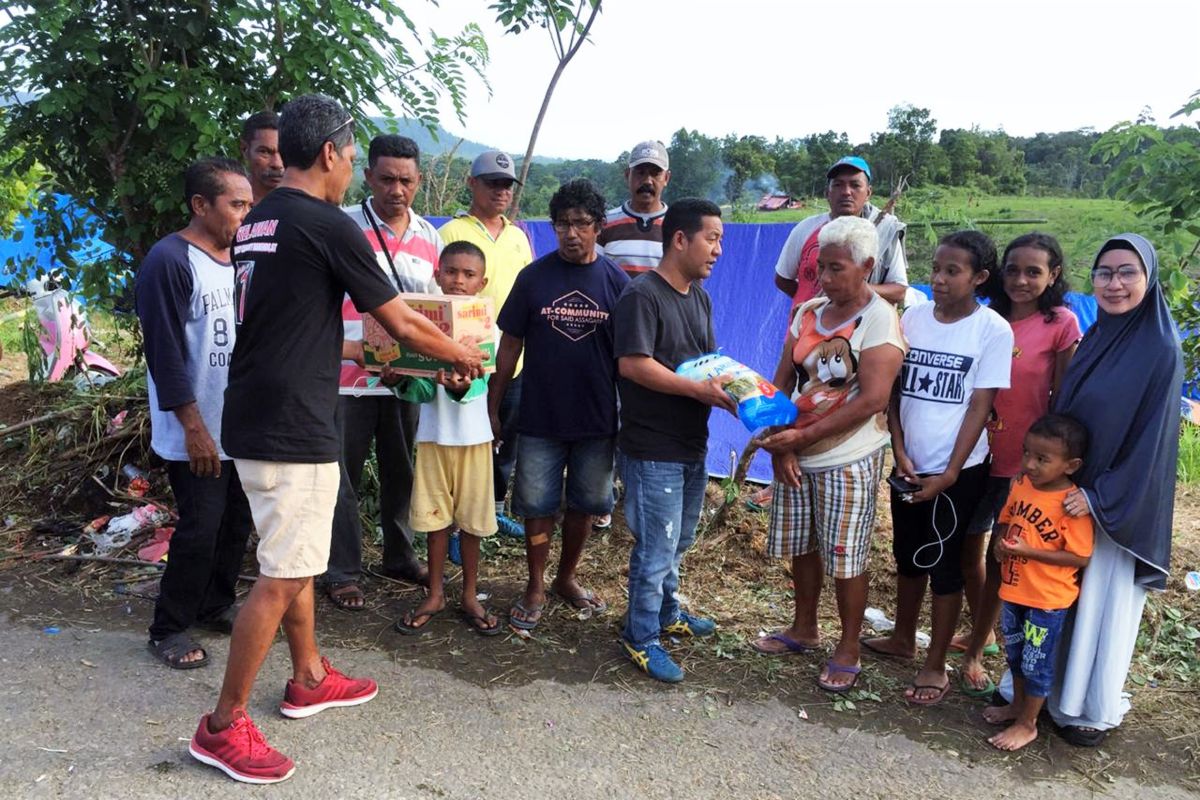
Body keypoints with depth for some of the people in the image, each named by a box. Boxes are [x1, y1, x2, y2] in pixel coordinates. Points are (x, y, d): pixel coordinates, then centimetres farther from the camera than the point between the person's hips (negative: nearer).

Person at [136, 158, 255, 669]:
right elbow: (164, 353, -18)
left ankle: (216, 606, 31)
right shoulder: (169, 261, -15)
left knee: (236, 523, 14)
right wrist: (194, 428, -19)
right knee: (199, 531, -2)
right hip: (199, 433, -7)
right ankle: (169, 629, 15)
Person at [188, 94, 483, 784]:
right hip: (293, 431, -9)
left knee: (297, 560, 20)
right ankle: (224, 727, 10)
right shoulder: (329, 226, -14)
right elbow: (403, 324, -7)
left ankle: (310, 680, 35)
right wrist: (464, 355, 9)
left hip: (254, 421, 9)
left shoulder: (257, 223, 12)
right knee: (283, 576, 0)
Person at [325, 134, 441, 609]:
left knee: (402, 474, 16)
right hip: (348, 378, -4)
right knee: (345, 478, 6)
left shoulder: (430, 237, 8)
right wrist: (347, 348, -19)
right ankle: (343, 571, 20)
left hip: (408, 379, 4)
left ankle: (399, 557, 33)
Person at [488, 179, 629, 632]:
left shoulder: (616, 282, -2)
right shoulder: (534, 277, -3)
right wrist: (492, 407, 0)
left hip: (598, 420, 1)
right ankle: (535, 589, 24)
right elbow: (510, 344, 1)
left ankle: (566, 579, 34)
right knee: (538, 506, 7)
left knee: (584, 504, 14)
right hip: (540, 419, -1)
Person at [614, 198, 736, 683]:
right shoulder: (642, 295, -16)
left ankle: (665, 612, 40)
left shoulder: (699, 297, 12)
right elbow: (632, 364, -24)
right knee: (656, 547, 1)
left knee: (678, 541, 22)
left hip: (693, 444, 9)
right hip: (653, 449, -9)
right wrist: (698, 390, -24)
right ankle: (642, 638, 17)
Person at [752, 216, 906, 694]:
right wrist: (779, 445, -6)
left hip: (848, 462, -6)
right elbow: (782, 381, 6)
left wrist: (803, 436, -20)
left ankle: (848, 650, 22)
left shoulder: (880, 321, -13)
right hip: (795, 458, 6)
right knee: (801, 547, 17)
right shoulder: (808, 313, 6)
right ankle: (803, 630, 37)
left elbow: (872, 400, -21)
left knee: (846, 559, 4)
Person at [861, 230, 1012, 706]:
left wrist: (949, 474, -12)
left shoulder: (993, 330, -10)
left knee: (945, 565, 4)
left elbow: (979, 407, -11)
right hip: (909, 466, 5)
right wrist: (899, 452, -6)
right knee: (908, 556, 18)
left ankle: (935, 666, 18)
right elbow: (893, 391, 4)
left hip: (958, 471, -4)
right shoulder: (912, 319, 2)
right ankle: (903, 639, 37)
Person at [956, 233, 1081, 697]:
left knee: (1000, 558, 6)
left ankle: (974, 655, 21)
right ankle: (982, 633, 37)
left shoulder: (1060, 324, -8)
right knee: (969, 549, 14)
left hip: (1023, 461, -4)